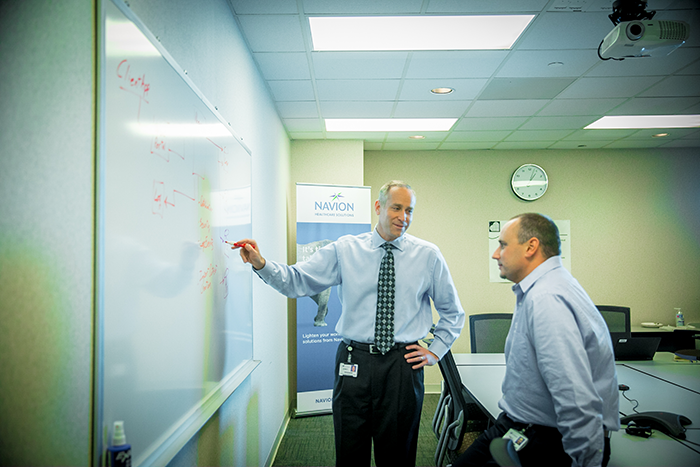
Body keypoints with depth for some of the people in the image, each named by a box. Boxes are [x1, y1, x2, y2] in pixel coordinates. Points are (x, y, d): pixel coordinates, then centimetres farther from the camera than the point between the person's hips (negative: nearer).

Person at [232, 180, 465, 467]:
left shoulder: (428, 255, 3)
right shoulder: (345, 249, 1)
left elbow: (452, 311, 14)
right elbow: (297, 281, -4)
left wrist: (435, 351, 7)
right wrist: (261, 264, -20)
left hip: (403, 365, 1)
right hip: (354, 363, 0)